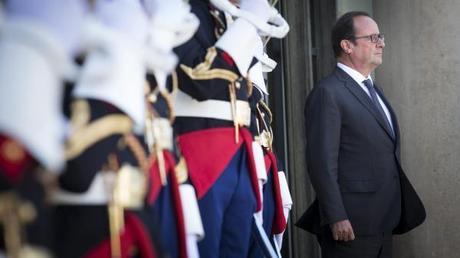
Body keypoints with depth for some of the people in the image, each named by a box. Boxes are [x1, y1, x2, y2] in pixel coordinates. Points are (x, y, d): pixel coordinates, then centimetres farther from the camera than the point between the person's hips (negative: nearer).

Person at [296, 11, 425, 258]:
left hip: (383, 220, 8)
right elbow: (322, 162, -17)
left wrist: (395, 211, 17)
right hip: (351, 223, -8)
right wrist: (336, 217, -20)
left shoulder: (373, 89, 17)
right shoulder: (327, 93, -12)